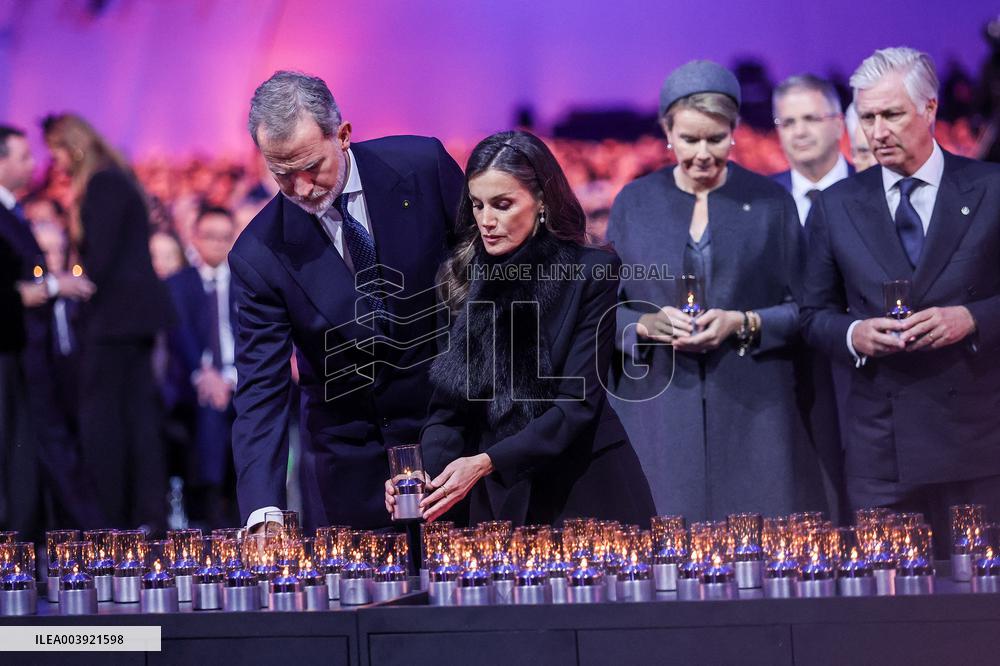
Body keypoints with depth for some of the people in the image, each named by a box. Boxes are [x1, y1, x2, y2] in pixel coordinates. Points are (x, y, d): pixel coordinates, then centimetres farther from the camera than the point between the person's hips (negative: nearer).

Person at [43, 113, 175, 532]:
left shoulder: (103, 184, -13)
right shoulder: (115, 180, 17)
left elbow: (101, 254, -18)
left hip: (114, 311, -10)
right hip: (134, 311, 10)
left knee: (100, 413, -6)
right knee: (136, 411, 10)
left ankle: (108, 516, -4)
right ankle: (148, 512, 12)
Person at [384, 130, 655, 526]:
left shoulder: (591, 274, -8)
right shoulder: (466, 280, 3)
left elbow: (578, 404, -14)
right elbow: (448, 407, 1)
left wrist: (487, 462, -24)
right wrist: (427, 474, -19)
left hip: (584, 494, -3)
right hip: (497, 499, 3)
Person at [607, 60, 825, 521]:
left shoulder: (770, 203, 6)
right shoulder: (633, 204, 8)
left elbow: (804, 309, 4)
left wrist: (744, 324, -13)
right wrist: (646, 324, -11)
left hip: (751, 413, 0)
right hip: (658, 414, 1)